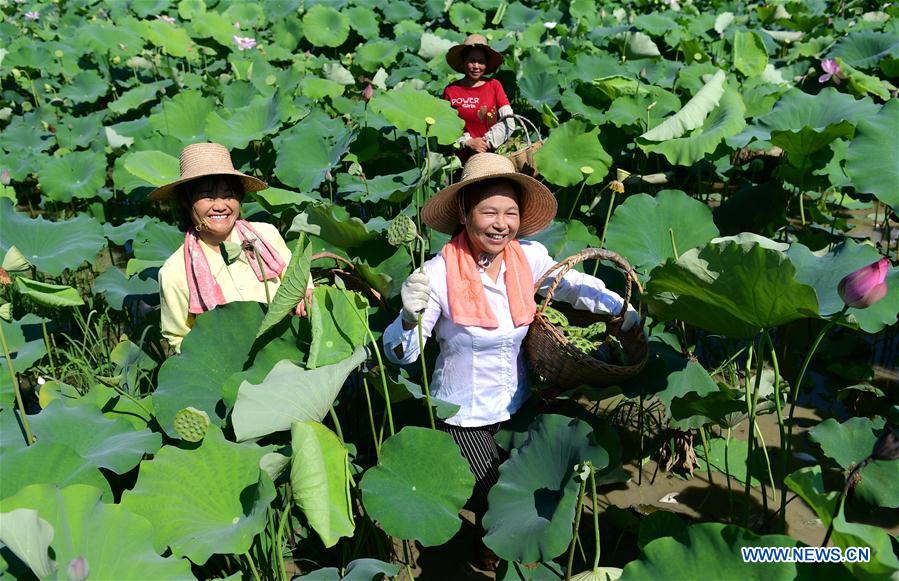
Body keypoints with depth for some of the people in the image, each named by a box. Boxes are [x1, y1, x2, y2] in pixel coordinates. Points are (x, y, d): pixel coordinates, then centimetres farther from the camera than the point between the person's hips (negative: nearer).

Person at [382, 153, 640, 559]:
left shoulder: (530, 257, -12)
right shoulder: (439, 274, -24)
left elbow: (573, 285, 9)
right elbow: (401, 354, -19)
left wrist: (625, 311, 5)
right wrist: (411, 316, -38)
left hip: (518, 404, 5)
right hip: (465, 416, -5)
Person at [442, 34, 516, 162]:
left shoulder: (494, 85, 7)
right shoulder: (451, 90, 4)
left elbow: (509, 123, 0)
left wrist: (486, 143, -8)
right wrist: (468, 143, -12)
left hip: (492, 154, 1)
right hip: (463, 159, -1)